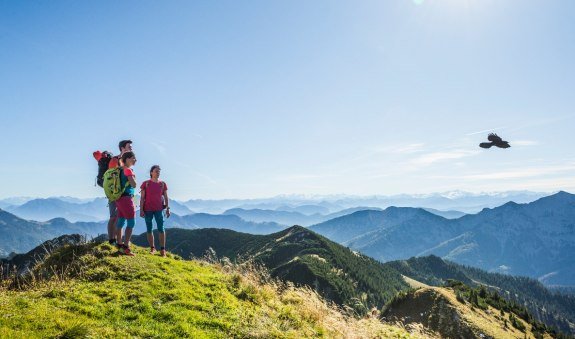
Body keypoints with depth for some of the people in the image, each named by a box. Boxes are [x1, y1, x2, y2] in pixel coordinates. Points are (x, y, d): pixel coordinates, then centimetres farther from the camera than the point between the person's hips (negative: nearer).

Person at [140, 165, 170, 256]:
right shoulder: (145, 183, 1)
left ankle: (162, 249, -5)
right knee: (149, 229, 6)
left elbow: (166, 197, 8)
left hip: (159, 209, 0)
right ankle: (152, 248, 16)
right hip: (147, 210, 0)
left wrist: (167, 209, 1)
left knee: (161, 228, -8)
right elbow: (142, 198, 0)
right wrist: (141, 210, -6)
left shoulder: (163, 184, 6)